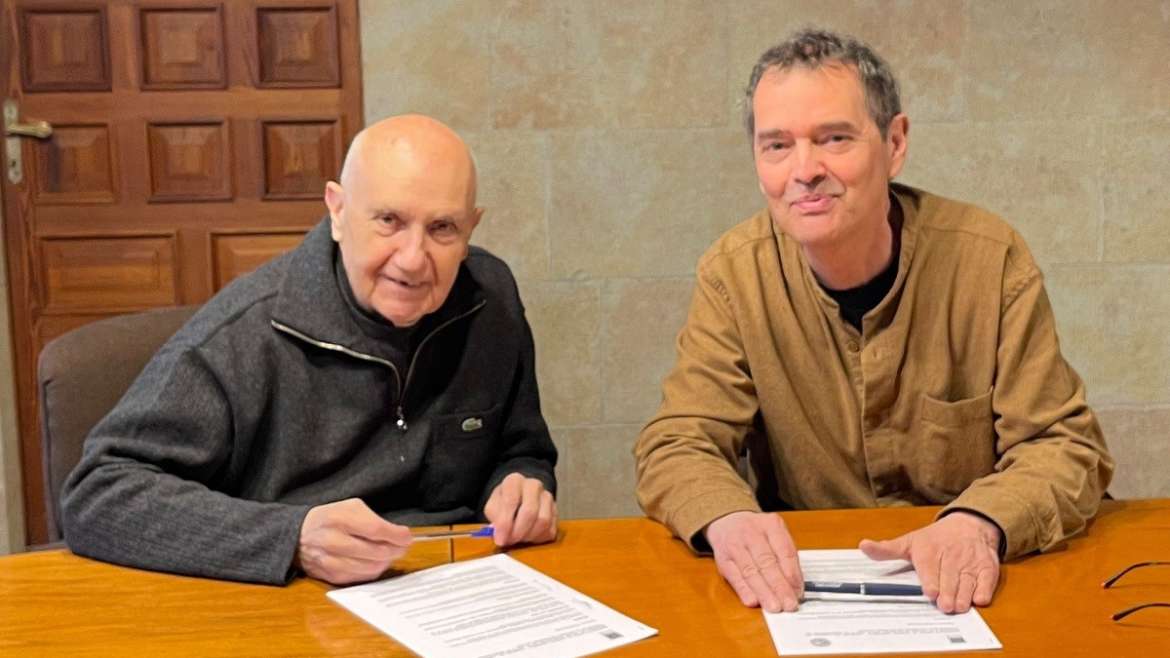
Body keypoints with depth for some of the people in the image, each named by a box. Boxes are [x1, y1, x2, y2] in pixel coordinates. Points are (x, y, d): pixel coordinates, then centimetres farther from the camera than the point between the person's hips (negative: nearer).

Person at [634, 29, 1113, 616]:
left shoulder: (989, 257, -8)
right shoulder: (734, 272, -6)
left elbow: (1064, 447, -6)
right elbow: (676, 444, -7)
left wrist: (981, 522, -27)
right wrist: (727, 519, -29)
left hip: (961, 594, 0)